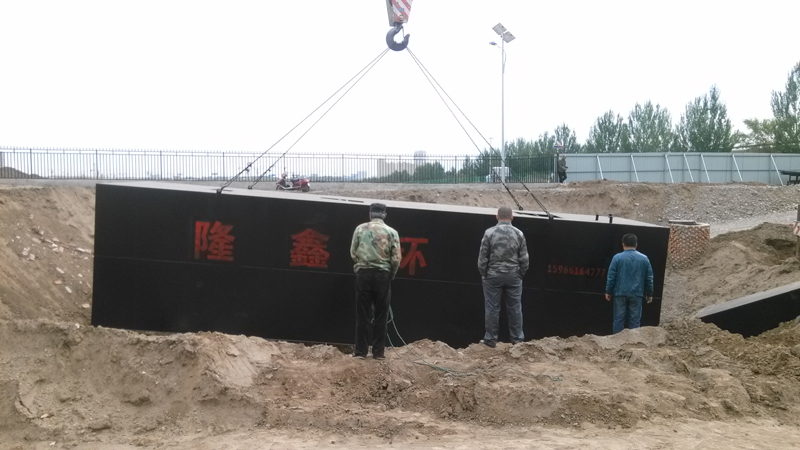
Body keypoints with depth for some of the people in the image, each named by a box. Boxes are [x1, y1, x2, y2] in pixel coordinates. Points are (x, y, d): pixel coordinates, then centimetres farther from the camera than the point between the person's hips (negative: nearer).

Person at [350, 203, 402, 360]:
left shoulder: (360, 228, 1)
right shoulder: (391, 232, 0)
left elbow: (353, 253, 4)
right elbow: (396, 258, -2)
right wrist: (391, 275, 14)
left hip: (363, 273, 0)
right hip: (383, 274, 0)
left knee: (363, 314, 5)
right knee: (380, 315, 7)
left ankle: (361, 351, 7)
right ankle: (378, 352, 9)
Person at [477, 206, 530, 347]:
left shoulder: (489, 232, -9)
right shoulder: (518, 233, -2)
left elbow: (482, 257, -6)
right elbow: (524, 259, 2)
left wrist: (483, 274, 7)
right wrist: (521, 274, 15)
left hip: (493, 275, -2)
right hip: (513, 276, 2)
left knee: (492, 307, 5)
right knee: (515, 307, 10)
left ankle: (490, 338, 10)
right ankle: (517, 337, 16)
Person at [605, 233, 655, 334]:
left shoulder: (617, 257, -6)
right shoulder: (644, 259, 2)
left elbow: (611, 276, -5)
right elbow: (649, 278, 6)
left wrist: (608, 291, 5)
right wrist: (649, 294, 16)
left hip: (620, 293, -1)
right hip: (636, 294, 1)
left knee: (619, 319, 6)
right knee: (635, 320, 7)